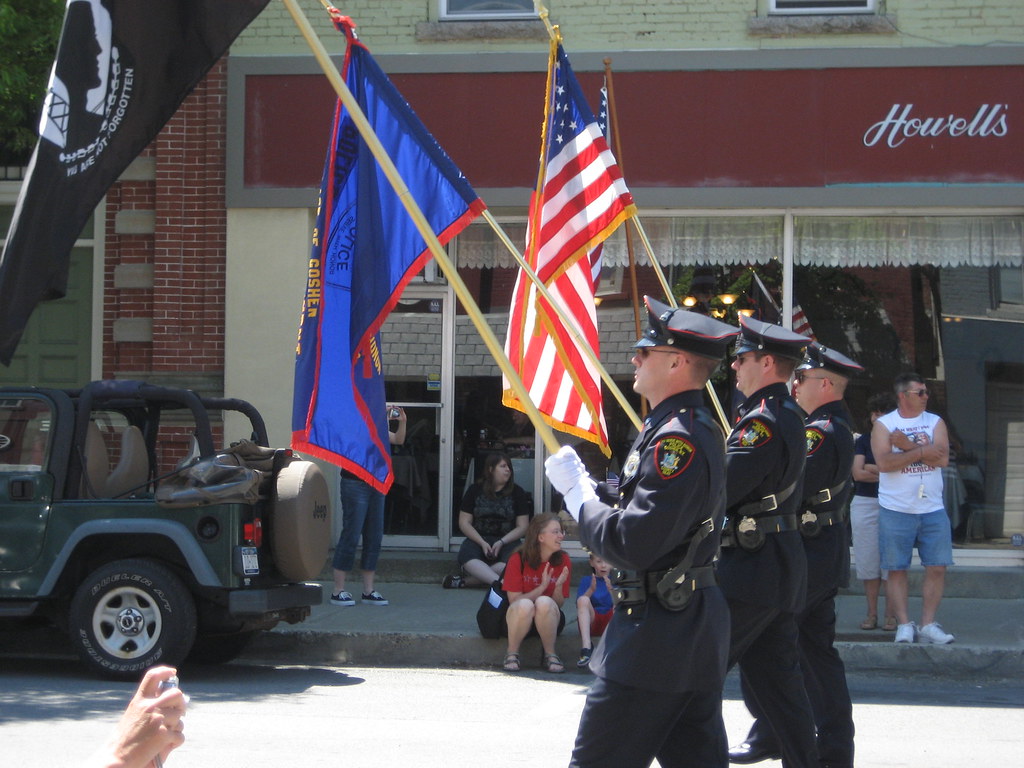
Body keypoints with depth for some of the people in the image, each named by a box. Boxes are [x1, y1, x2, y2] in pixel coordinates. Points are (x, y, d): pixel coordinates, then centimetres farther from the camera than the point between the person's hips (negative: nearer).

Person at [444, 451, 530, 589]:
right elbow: (464, 523, 4)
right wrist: (482, 543, -12)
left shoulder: (517, 493, 7)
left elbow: (522, 527, 3)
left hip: (507, 540, 0)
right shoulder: (475, 490, 7)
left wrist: (502, 542, -13)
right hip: (478, 538, 0)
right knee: (466, 556, -35)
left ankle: (465, 580, -37)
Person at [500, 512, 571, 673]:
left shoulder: (563, 561, -5)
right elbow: (514, 600, -15)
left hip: (549, 621, 2)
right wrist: (542, 587, -23)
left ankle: (549, 654, -14)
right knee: (525, 605, -36)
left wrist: (559, 586, -23)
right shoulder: (518, 559, -13)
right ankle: (511, 654, -14)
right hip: (518, 621, -2)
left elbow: (559, 604, -3)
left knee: (544, 602, -33)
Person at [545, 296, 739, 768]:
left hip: (657, 635, -10)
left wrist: (576, 492, -12)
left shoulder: (676, 439, -20)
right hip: (697, 627, 10)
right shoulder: (698, 428, 13)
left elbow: (631, 546, -25)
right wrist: (586, 491, 6)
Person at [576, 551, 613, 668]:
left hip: (611, 624, 0)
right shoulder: (586, 581, 11)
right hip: (591, 621, 0)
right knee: (583, 600, -26)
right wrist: (591, 589, -17)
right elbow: (579, 605, -3)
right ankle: (586, 647, -40)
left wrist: (611, 590, -21)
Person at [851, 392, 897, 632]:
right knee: (868, 561, 3)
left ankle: (891, 614, 1)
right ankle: (871, 614, 9)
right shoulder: (863, 441, 10)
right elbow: (858, 473, -2)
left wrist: (871, 468, -6)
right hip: (865, 504, 2)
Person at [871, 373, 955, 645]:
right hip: (896, 510, -2)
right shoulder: (883, 425, 0)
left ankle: (928, 625, 5)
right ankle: (904, 625, 6)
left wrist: (907, 446, -12)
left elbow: (942, 458, -7)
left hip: (933, 509, 2)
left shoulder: (935, 422, 8)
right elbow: (884, 462, -14)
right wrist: (921, 451, -12)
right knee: (897, 570, 0)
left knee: (937, 568, -1)